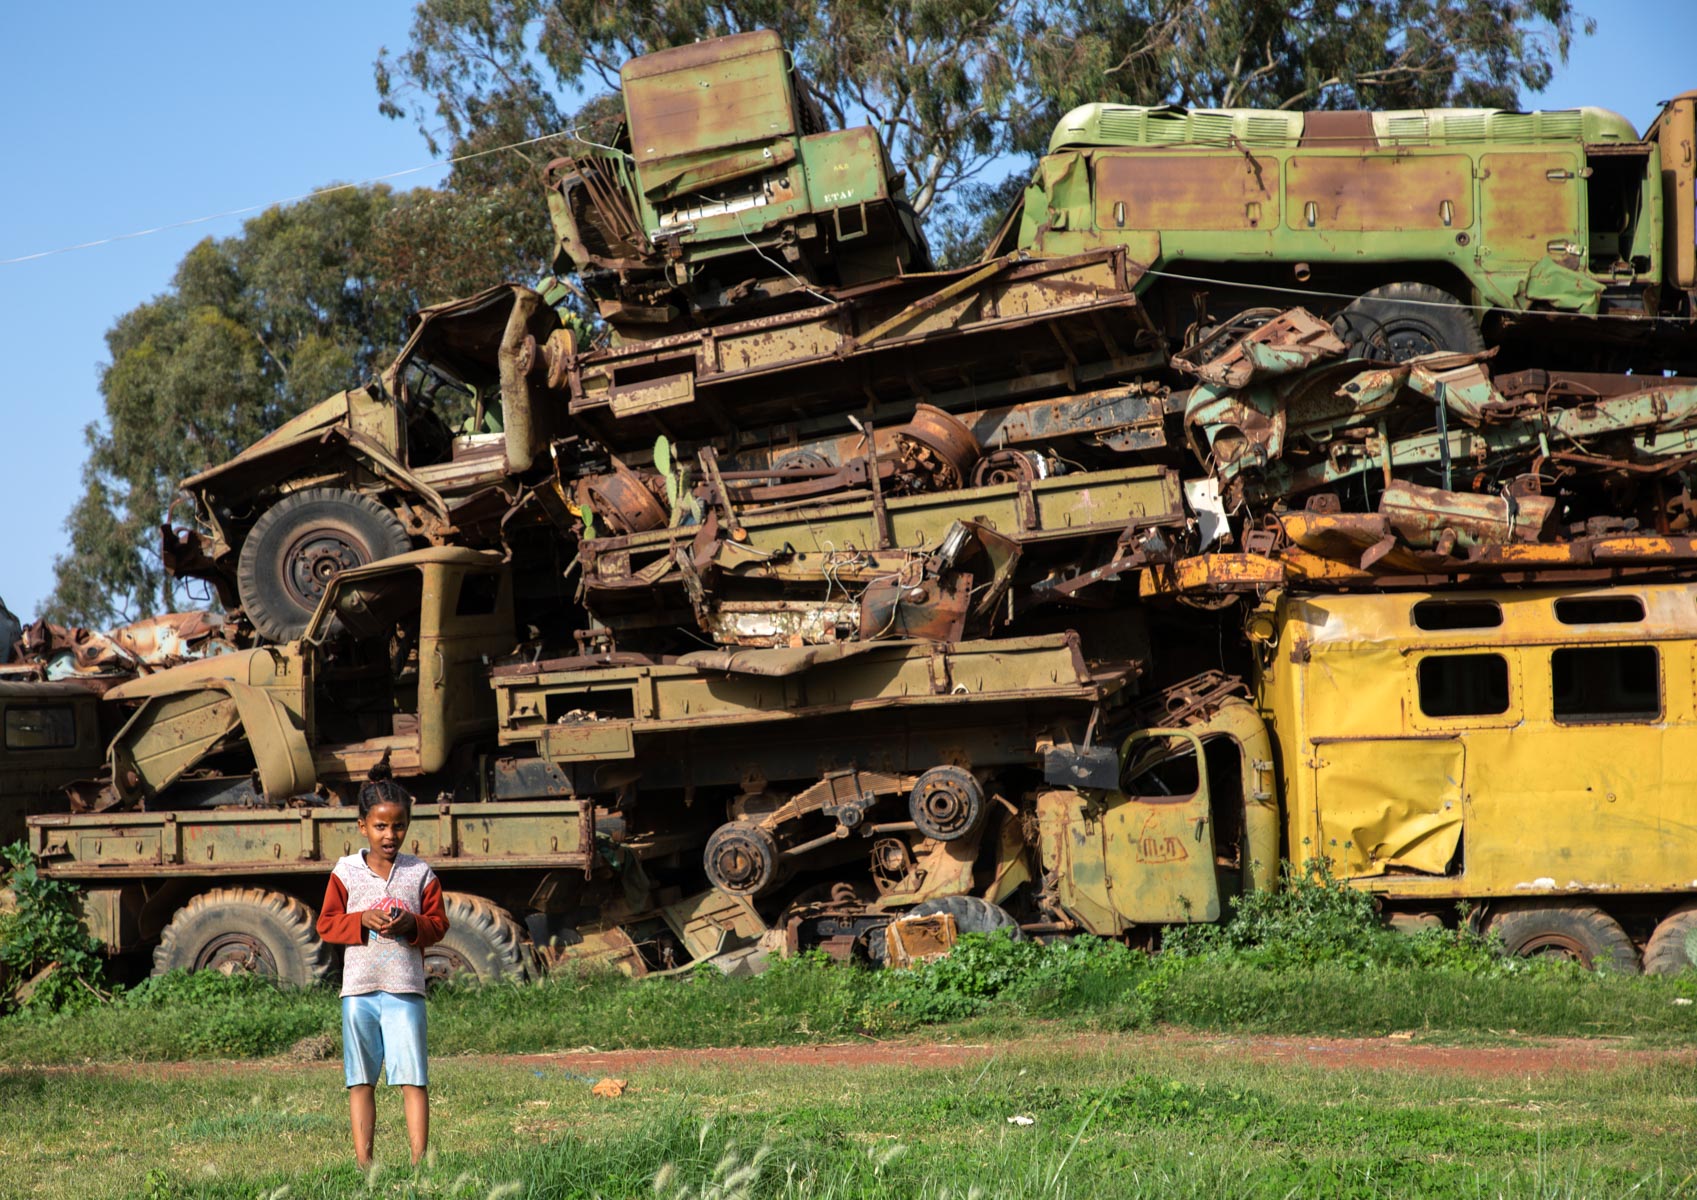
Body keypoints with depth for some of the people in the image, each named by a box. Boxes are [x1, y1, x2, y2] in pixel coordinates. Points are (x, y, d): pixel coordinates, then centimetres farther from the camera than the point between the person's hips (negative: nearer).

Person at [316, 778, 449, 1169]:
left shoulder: (421, 873, 5)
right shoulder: (346, 872, 5)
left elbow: (438, 924, 7)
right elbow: (326, 924, 3)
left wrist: (412, 925, -13)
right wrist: (363, 921, -13)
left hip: (406, 988, -1)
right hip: (359, 989, 1)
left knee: (412, 1077, -5)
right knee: (361, 1079, 4)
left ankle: (419, 1161, -4)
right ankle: (363, 1162, 7)